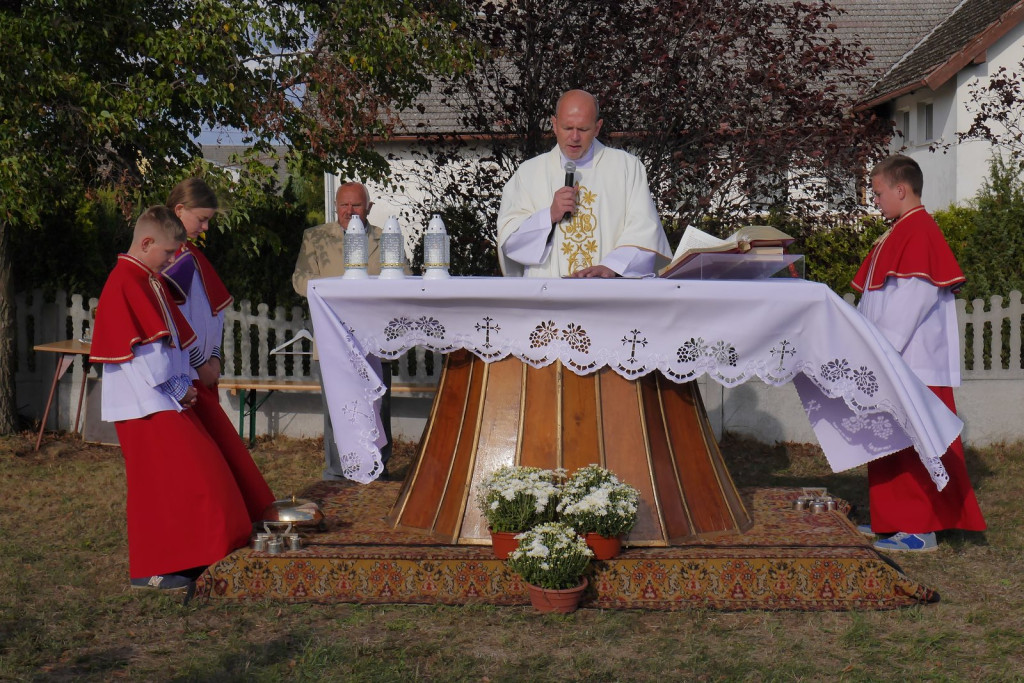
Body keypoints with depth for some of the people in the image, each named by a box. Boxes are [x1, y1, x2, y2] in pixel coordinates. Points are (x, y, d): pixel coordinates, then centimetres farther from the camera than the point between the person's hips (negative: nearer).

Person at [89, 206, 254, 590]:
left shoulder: (150, 282, 16)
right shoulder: (123, 284, -16)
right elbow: (141, 348, -21)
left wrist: (184, 383, 4)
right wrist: (176, 387, -14)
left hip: (168, 400, 10)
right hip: (145, 404, -10)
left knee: (195, 470, 13)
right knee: (157, 482, -8)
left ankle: (182, 557, 23)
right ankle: (148, 571, -1)